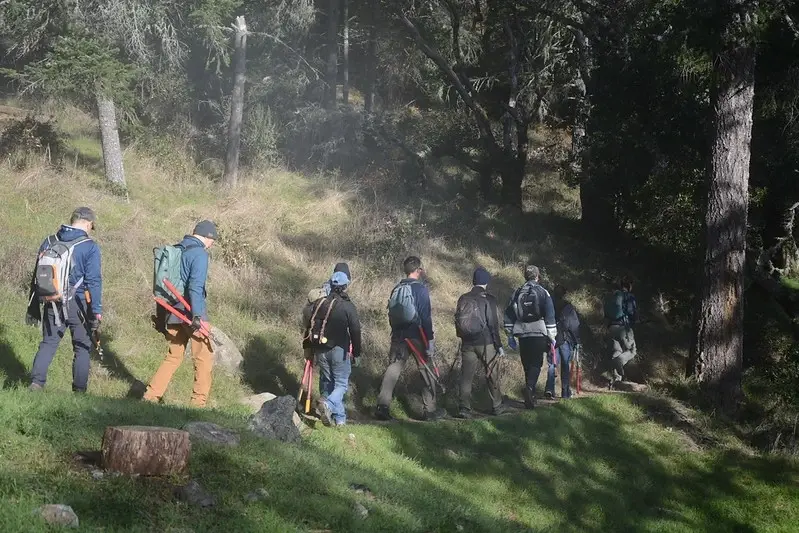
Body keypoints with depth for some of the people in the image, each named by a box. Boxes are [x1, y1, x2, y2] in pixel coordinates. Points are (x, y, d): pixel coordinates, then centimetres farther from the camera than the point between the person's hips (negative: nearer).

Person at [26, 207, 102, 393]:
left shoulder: (49, 242, 7)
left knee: (48, 344, 12)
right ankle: (79, 391, 9)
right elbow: (94, 282, -12)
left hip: (51, 305, 4)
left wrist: (32, 307, 19)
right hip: (77, 306, -4)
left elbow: (37, 275, 12)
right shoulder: (90, 247, -9)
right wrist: (96, 314, -9)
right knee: (82, 348, 9)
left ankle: (36, 383, -4)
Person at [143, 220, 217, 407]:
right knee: (203, 357, 3)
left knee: (173, 357, 16)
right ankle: (199, 401, 2)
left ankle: (151, 395, 10)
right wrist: (197, 316, -25)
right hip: (191, 312, -8)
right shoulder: (199, 253, -10)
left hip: (173, 312, 8)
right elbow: (195, 286, -20)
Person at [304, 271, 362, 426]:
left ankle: (339, 418, 16)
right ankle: (328, 404, -26)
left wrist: (310, 348, 14)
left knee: (326, 383, 15)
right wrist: (356, 353, -3)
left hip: (321, 351, 5)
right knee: (341, 383, 2)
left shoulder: (318, 304, 4)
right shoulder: (348, 307, -10)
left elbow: (308, 325, 4)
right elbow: (355, 331, -12)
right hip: (339, 351, -5)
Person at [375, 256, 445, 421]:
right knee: (428, 372, 6)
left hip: (398, 336, 6)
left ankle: (382, 407, -5)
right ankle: (430, 410, 11)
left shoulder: (397, 289, 9)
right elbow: (425, 317, -15)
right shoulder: (420, 289, -11)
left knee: (393, 369, 5)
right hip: (417, 336, -6)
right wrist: (430, 340, -13)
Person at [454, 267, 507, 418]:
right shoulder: (488, 299, -10)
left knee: (466, 377, 4)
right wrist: (499, 346, -7)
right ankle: (497, 406, 20)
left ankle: (464, 409, -2)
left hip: (467, 344, 4)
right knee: (492, 376, 11)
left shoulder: (463, 299, 4)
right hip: (486, 343, -4)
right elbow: (493, 325, -12)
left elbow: (458, 321, 10)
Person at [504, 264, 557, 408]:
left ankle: (530, 396, 15)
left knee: (527, 365, 12)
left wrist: (510, 335, 17)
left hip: (523, 336, 3)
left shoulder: (517, 293, 8)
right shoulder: (543, 293, -1)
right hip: (539, 335, -3)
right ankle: (530, 387, -28)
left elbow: (509, 314, 10)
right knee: (536, 364, -2)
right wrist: (552, 337, 0)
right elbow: (550, 316, -5)